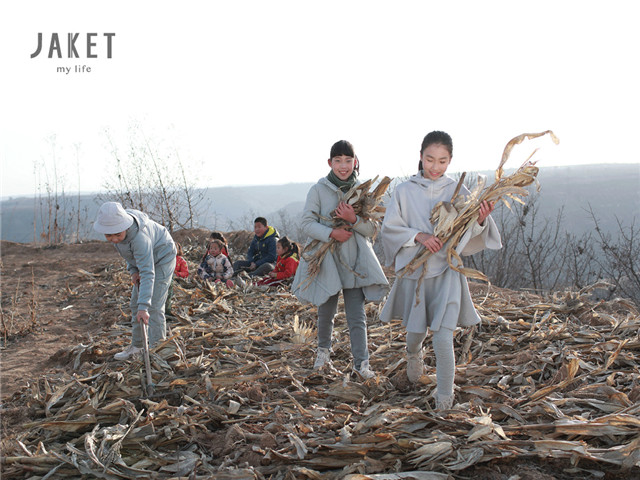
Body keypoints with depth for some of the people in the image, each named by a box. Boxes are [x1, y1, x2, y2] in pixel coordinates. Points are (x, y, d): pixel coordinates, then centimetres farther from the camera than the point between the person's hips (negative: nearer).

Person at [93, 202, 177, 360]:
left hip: (162, 258, -8)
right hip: (143, 259, 8)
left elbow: (148, 274, -44)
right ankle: (137, 345, 22)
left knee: (154, 306, -12)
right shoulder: (114, 225, -19)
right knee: (135, 303, 11)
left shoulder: (140, 237, -42)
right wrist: (133, 270, -10)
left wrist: (143, 307, -48)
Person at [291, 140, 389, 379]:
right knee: (326, 310, 13)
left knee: (357, 314, -2)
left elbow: (372, 229, 2)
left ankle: (361, 362, 3)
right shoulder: (319, 189, -2)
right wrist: (332, 232, -20)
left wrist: (353, 220, -17)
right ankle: (324, 349, 37)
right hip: (326, 258, 0)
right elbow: (307, 223, -5)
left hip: (355, 260, 1)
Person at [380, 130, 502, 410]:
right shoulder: (405, 191, -1)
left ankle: (445, 395, 7)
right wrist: (419, 236, -18)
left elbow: (467, 238, -1)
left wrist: (480, 221, -22)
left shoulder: (457, 192, -1)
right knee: (415, 331, 17)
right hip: (414, 271, 1)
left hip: (446, 273, -1)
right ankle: (413, 355, 53)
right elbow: (389, 228, -3)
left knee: (443, 338, -11)